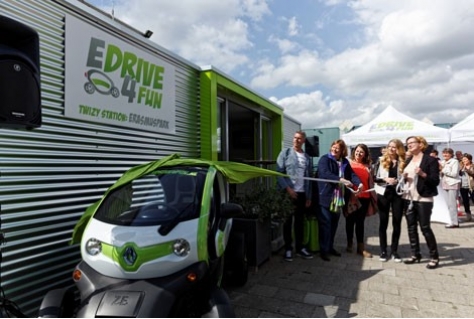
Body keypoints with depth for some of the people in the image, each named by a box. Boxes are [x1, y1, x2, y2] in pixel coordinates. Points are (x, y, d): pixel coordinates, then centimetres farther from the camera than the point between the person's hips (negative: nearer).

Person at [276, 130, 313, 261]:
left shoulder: (307, 157, 11)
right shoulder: (285, 153, -4)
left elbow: (308, 178, 13)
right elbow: (278, 173, -11)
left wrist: (309, 197, 10)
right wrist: (288, 188, -18)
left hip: (302, 194, 5)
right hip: (288, 193, -4)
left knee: (300, 221, 12)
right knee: (288, 221, 4)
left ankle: (300, 248, 25)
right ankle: (288, 248, 16)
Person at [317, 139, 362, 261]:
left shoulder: (345, 162, 13)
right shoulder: (324, 159, -7)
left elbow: (352, 174, 3)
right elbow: (325, 173, -21)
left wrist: (359, 183, -18)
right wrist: (341, 180, -30)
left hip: (339, 199, 6)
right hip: (326, 197, -6)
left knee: (334, 224, 15)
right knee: (325, 224, -2)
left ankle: (330, 247, 29)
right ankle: (323, 250, 7)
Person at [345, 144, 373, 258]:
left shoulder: (367, 166, 7)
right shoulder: (348, 163, 0)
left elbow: (370, 183, 10)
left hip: (364, 197, 2)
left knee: (360, 222, 8)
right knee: (350, 221, 10)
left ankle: (361, 247, 14)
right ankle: (349, 244, 25)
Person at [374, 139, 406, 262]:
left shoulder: (404, 162, 2)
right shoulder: (381, 161, 3)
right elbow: (375, 178, 2)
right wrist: (385, 179, -15)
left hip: (398, 194, 0)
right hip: (383, 194, 0)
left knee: (397, 223, 6)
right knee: (383, 223, 5)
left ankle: (394, 251, 19)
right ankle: (383, 251, 15)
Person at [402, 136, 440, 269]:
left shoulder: (430, 160, -7)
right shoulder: (408, 161, 14)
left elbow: (436, 181, -10)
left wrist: (423, 174, -25)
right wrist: (404, 177, 1)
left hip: (423, 199, -6)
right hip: (409, 198, 7)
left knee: (425, 227, -3)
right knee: (411, 227, 9)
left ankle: (434, 257, 12)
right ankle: (415, 254, 20)